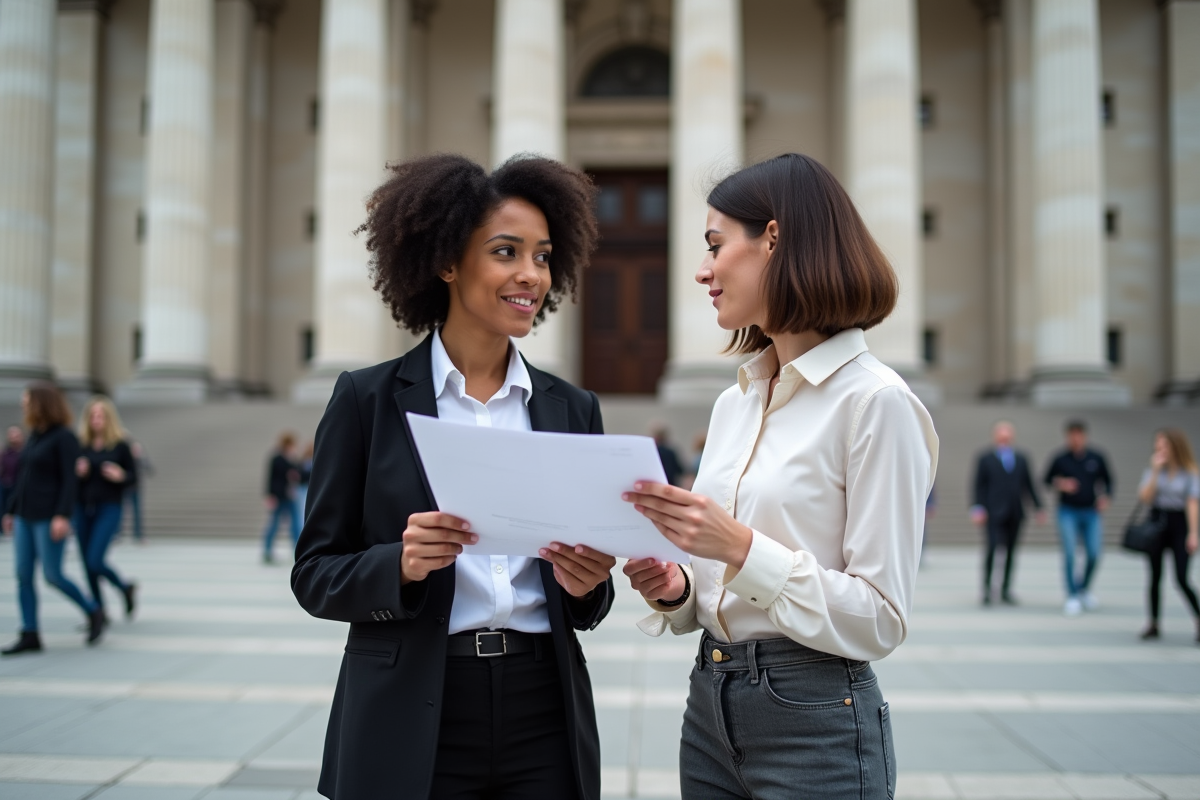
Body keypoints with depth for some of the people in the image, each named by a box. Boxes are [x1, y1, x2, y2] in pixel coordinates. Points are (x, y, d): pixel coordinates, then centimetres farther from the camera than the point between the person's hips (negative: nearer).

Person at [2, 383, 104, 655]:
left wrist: (63, 516, -23)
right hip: (25, 517, 8)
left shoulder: (64, 437, -10)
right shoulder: (35, 436, 13)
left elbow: (70, 480, -16)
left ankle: (93, 613, 13)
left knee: (53, 576, -7)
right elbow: (23, 479, 18)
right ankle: (29, 636, 5)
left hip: (50, 518, -8)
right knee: (23, 576, 2)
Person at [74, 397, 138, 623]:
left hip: (109, 508, -4)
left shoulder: (120, 445, -3)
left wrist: (120, 476, -17)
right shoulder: (80, 445, 4)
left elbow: (134, 475, 3)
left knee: (96, 560, -13)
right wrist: (77, 472, -11)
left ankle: (126, 588, 16)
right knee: (87, 563, 7)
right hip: (83, 509, 4)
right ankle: (99, 611, 21)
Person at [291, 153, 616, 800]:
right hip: (410, 730, -3)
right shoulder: (367, 399, -3)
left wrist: (585, 584, -11)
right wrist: (402, 565, -21)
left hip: (544, 722, 3)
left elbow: (586, 600, 11)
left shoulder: (573, 410, 6)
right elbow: (315, 576, -2)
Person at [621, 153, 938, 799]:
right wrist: (675, 590, -6)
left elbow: (880, 622, -16)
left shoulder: (874, 401, -14)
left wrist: (742, 548, -24)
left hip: (816, 721, -7)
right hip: (710, 704, 7)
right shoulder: (733, 405, 8)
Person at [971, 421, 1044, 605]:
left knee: (1010, 552, 6)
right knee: (992, 546, -15)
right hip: (994, 513, -4)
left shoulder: (1021, 459, 13)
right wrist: (977, 508, -10)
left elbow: (1028, 485, 16)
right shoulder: (985, 458, 3)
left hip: (1014, 514, 4)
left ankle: (1006, 590, 14)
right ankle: (987, 585, -2)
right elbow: (979, 485, -1)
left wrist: (1039, 507, 13)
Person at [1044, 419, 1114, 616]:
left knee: (1094, 555, -1)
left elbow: (1108, 481, 10)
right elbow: (1048, 480, 8)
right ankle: (1072, 596, 2)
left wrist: (1106, 498, -7)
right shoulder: (1060, 458, -5)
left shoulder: (1096, 458, 0)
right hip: (1068, 512, -2)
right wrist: (1060, 484, -13)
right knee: (1069, 554, -11)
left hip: (1091, 512, 2)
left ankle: (1085, 588, 25)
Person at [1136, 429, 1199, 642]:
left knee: (1181, 579, -10)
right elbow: (1145, 497, -7)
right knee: (1155, 577, 6)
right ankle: (1153, 624, 14)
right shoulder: (1153, 470, 5)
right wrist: (1156, 470, -12)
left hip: (1179, 524, -3)